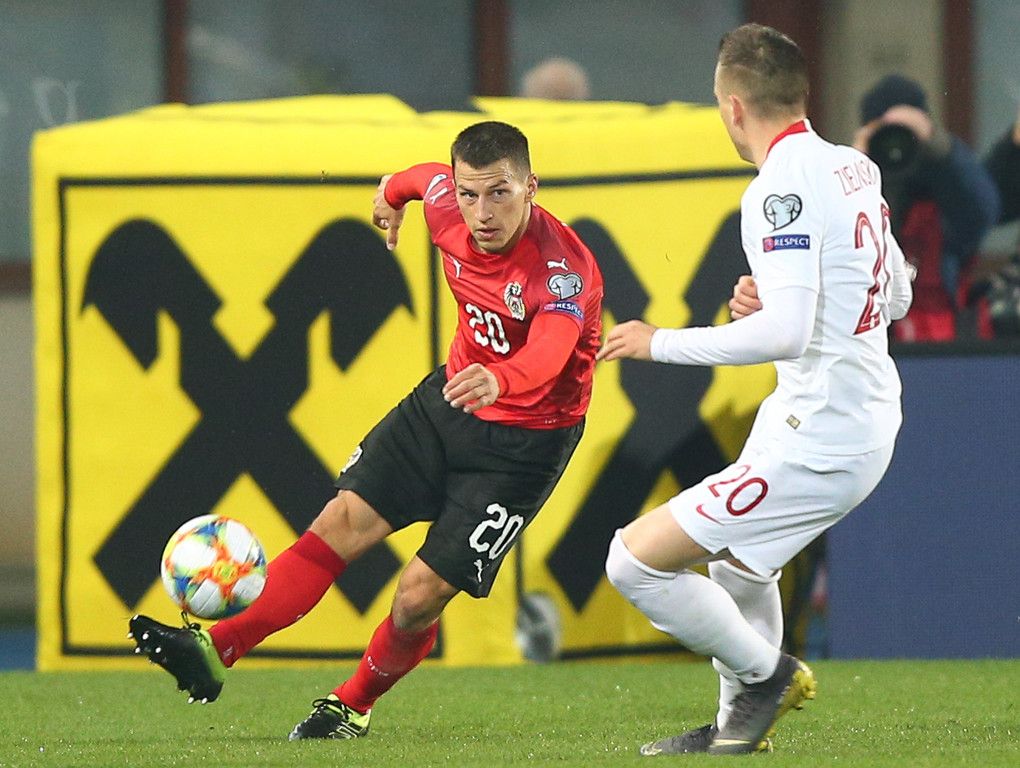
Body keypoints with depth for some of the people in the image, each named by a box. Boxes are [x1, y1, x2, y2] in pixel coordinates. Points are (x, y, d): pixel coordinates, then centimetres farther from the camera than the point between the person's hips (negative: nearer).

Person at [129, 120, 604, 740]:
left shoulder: (565, 267, -31)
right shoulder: (447, 204, -12)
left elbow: (549, 354, -51)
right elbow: (427, 176, 15)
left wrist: (498, 380, -72)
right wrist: (393, 194, 37)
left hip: (526, 438, -6)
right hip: (450, 395, 6)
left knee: (421, 594, -7)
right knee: (345, 520, -6)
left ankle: (354, 705, 20)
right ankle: (216, 652, -7)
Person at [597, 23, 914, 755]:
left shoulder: (782, 189, -19)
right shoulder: (854, 167, 8)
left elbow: (785, 333, -28)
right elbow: (898, 297, 20)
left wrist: (660, 342, -17)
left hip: (819, 443, -10)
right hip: (873, 415, 10)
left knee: (636, 559, -6)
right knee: (736, 555, 33)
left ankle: (764, 673, 11)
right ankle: (742, 720, 43)